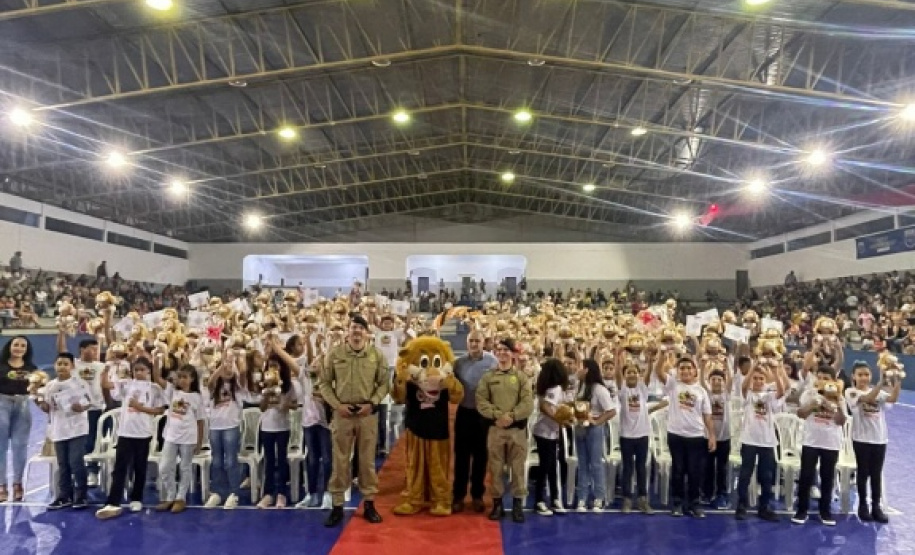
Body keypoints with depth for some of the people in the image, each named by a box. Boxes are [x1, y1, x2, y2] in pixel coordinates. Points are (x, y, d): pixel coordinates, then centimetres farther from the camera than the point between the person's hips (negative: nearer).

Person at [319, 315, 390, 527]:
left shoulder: (377, 355, 0)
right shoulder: (334, 353, -1)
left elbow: (384, 384, 2)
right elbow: (324, 383, 1)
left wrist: (372, 403, -11)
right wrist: (336, 404, -9)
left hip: (368, 412, 0)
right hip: (342, 412, 0)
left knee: (367, 459, 9)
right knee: (340, 460, 6)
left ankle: (369, 504, 21)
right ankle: (337, 505, 17)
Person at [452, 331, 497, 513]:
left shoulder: (493, 362, -6)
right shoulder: (459, 363, 2)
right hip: (464, 413, 1)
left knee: (480, 455, 10)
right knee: (461, 454, 6)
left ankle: (477, 495, 23)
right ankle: (458, 495, 17)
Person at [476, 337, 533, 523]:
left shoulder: (521, 376, 3)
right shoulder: (488, 377, 5)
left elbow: (528, 403, -6)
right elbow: (481, 402, -3)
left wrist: (512, 416, -19)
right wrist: (497, 415, -17)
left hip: (518, 429, -1)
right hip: (495, 428, 1)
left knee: (518, 467, 3)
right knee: (496, 467, 7)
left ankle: (518, 504, 15)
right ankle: (497, 503, 19)